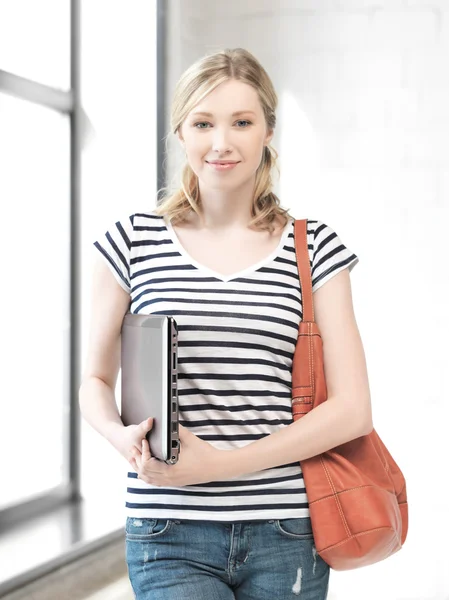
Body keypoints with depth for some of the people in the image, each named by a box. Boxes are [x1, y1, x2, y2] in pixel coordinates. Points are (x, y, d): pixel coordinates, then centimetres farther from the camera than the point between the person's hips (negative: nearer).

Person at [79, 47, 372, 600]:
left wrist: (219, 462, -12)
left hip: (285, 534, 1)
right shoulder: (134, 241, 4)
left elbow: (352, 410, -2)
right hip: (170, 536, -1)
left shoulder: (314, 248, 4)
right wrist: (122, 436, -11)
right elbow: (96, 380, 13)